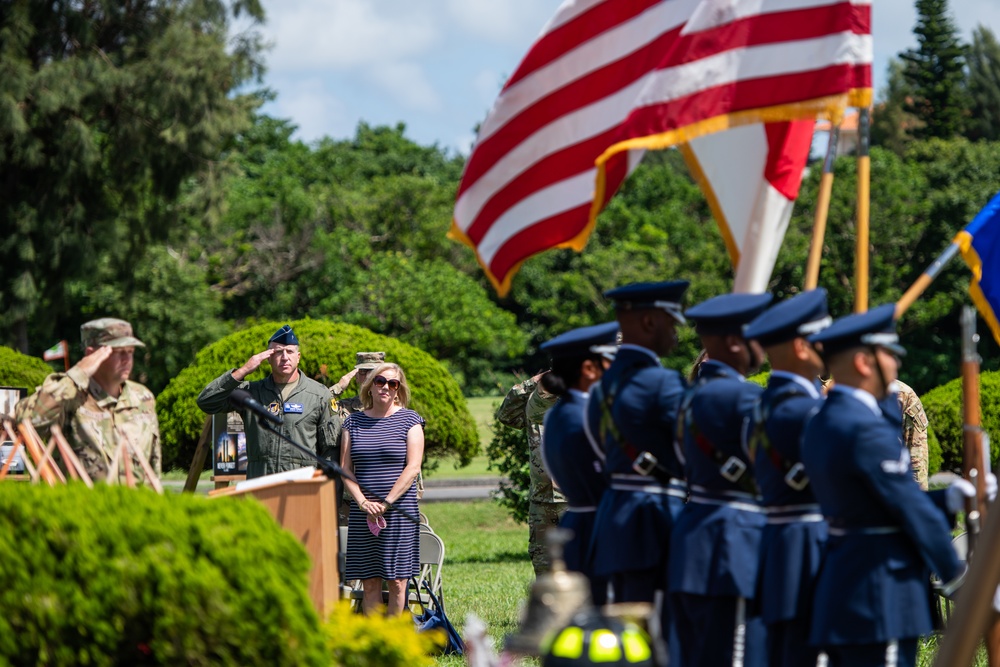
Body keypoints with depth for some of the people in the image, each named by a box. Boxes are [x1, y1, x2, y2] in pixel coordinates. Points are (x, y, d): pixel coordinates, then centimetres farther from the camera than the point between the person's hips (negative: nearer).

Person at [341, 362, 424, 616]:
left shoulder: (409, 420, 3)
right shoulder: (354, 421, 11)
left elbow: (413, 467, -4)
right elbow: (345, 469, 7)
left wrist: (386, 503, -11)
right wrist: (363, 502, -8)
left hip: (399, 509, -2)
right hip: (362, 513, 2)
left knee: (396, 582, -4)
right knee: (369, 583, 0)